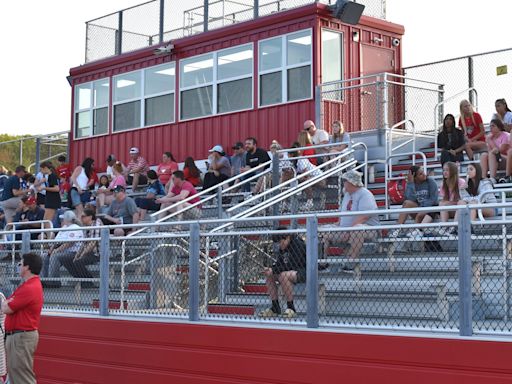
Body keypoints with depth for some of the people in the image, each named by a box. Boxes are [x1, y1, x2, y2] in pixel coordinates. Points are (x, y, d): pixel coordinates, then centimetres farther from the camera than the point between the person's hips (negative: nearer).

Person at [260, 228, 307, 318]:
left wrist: (273, 270, -26)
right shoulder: (282, 248, 8)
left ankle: (291, 308, -27)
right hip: (291, 271, 9)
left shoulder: (298, 245, -19)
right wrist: (271, 269, -14)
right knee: (269, 275, -5)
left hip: (303, 272, -9)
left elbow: (291, 265, -26)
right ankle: (275, 308, -4)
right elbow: (278, 263, 9)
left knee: (283, 275, -35)